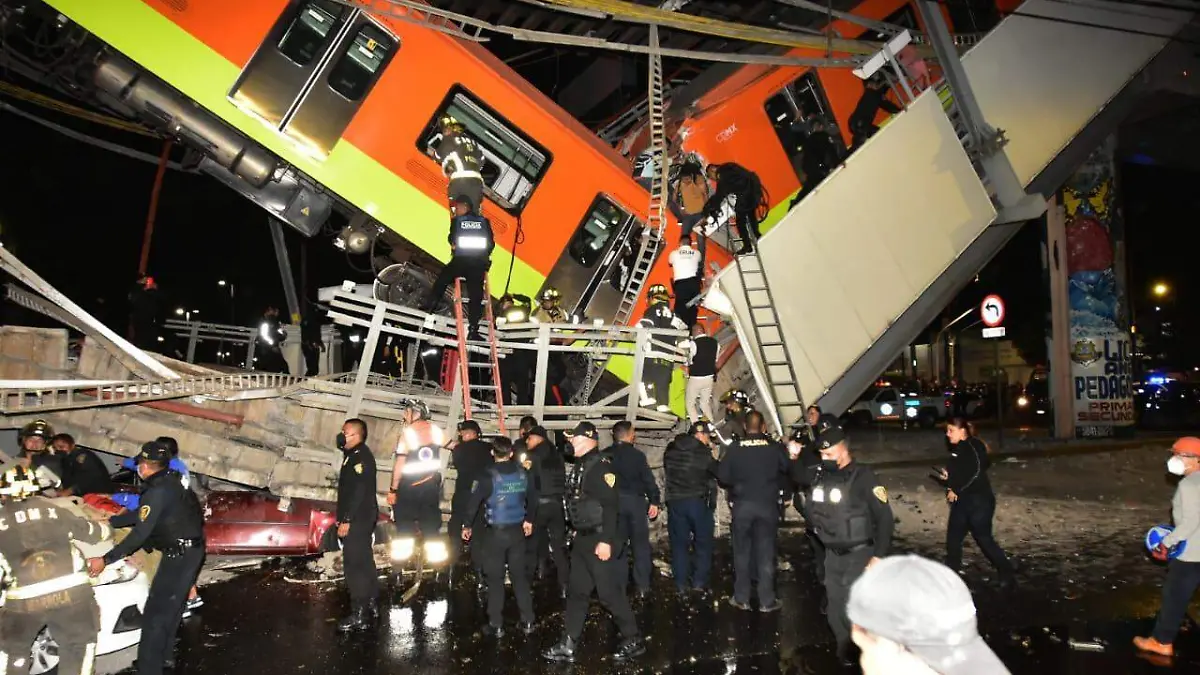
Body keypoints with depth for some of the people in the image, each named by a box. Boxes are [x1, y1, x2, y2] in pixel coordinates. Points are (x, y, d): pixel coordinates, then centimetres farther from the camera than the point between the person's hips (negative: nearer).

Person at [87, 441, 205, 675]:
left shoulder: (157, 491, -19)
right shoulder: (169, 483, 11)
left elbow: (140, 533, -23)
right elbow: (140, 515, 20)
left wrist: (106, 560, -20)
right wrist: (109, 520, 26)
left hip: (179, 553, -10)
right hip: (191, 549, 10)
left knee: (155, 613, -5)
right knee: (171, 607, 23)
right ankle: (163, 656, 37)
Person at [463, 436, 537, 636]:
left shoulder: (488, 475, -13)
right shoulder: (523, 473, 1)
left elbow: (474, 501, -11)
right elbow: (533, 498, 11)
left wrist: (467, 526, 2)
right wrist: (529, 520, 25)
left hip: (495, 532, -4)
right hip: (517, 530, 4)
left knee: (495, 579, 5)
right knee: (519, 575, 12)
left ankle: (496, 625, 9)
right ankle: (527, 622, 16)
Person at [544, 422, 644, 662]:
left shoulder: (601, 466, -17)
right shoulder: (580, 466, 11)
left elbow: (610, 506, -23)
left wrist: (606, 540, -26)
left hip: (598, 539, -9)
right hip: (582, 538, 9)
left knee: (608, 592, -2)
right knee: (577, 592, 13)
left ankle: (633, 641, 12)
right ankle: (568, 646, 21)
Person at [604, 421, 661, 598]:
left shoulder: (605, 455, 0)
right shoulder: (637, 455, -9)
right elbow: (648, 479, -9)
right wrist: (654, 501, -2)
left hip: (613, 503, 2)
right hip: (635, 501, -2)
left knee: (618, 545, 10)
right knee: (640, 544, 8)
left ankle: (620, 587, 11)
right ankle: (642, 587, 8)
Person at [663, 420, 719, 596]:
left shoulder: (670, 450, 4)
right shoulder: (703, 452, -8)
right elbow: (717, 472, -1)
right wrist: (713, 458, 12)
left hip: (674, 502, 3)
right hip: (698, 502, -3)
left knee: (679, 543, 9)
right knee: (703, 543, 10)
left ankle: (681, 585, 10)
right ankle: (699, 583, 8)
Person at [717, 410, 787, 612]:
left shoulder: (735, 447, -8)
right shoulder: (774, 447, -7)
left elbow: (722, 476, -7)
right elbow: (788, 468, 3)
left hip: (742, 504, 0)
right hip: (767, 505, 0)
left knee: (742, 551, 12)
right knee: (766, 553, 8)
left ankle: (741, 598, 17)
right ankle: (767, 600, 12)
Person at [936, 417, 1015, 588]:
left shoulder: (974, 447, -15)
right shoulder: (957, 449, 11)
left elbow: (976, 475, -23)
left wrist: (956, 491, -17)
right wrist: (947, 478, -1)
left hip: (979, 501, -9)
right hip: (962, 502, 9)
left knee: (984, 539, -2)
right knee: (953, 539, 10)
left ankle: (1007, 573, 15)